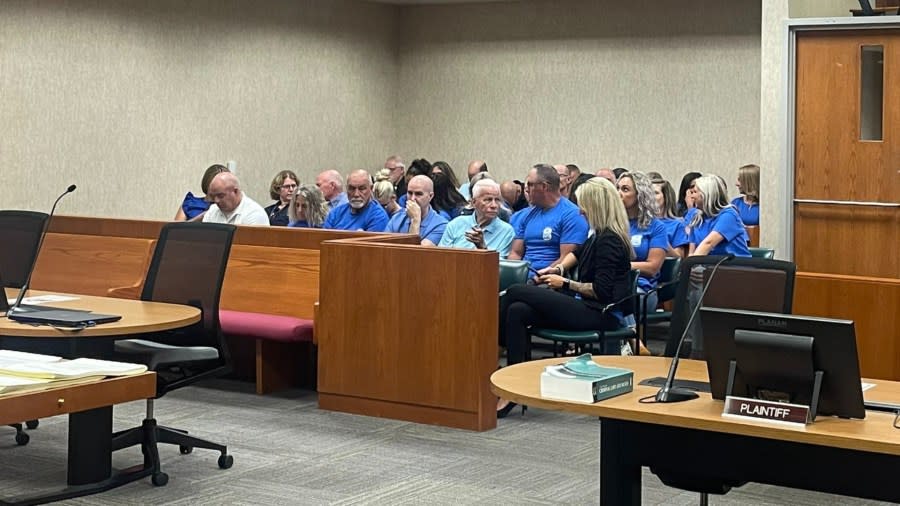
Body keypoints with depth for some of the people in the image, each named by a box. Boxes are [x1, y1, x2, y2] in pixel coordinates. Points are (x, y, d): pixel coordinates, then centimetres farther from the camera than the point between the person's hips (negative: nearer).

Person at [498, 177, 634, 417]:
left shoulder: (609, 241, -13)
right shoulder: (601, 236, 15)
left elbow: (601, 291, -19)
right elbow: (578, 253, 37)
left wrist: (566, 283, -8)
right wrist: (559, 269, 20)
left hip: (600, 314, -10)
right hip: (589, 308, 10)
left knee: (515, 293, -12)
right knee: (517, 312, -9)